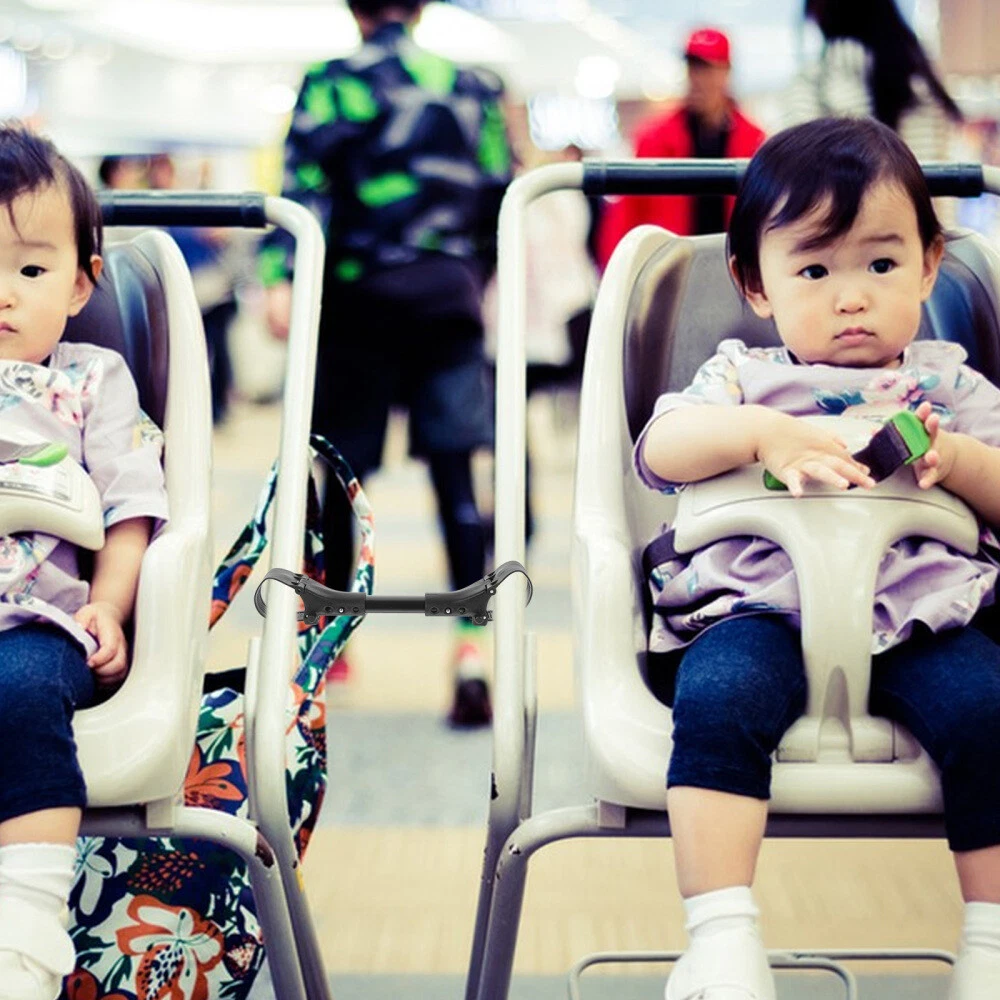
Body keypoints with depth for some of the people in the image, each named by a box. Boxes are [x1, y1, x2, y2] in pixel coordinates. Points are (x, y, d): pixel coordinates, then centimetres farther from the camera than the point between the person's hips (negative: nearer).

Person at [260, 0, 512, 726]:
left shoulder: (331, 85, 2)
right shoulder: (472, 88, 11)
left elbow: (304, 182, -10)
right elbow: (500, 192, 14)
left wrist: (281, 277, -17)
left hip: (359, 294, -2)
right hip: (450, 294, 2)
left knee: (345, 470, 8)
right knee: (455, 472, -2)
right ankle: (473, 644, -14)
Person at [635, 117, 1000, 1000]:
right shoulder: (744, 376, 17)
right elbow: (659, 449, -1)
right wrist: (764, 434, -16)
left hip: (920, 612, 1)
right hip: (762, 609, -1)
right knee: (717, 699, -32)